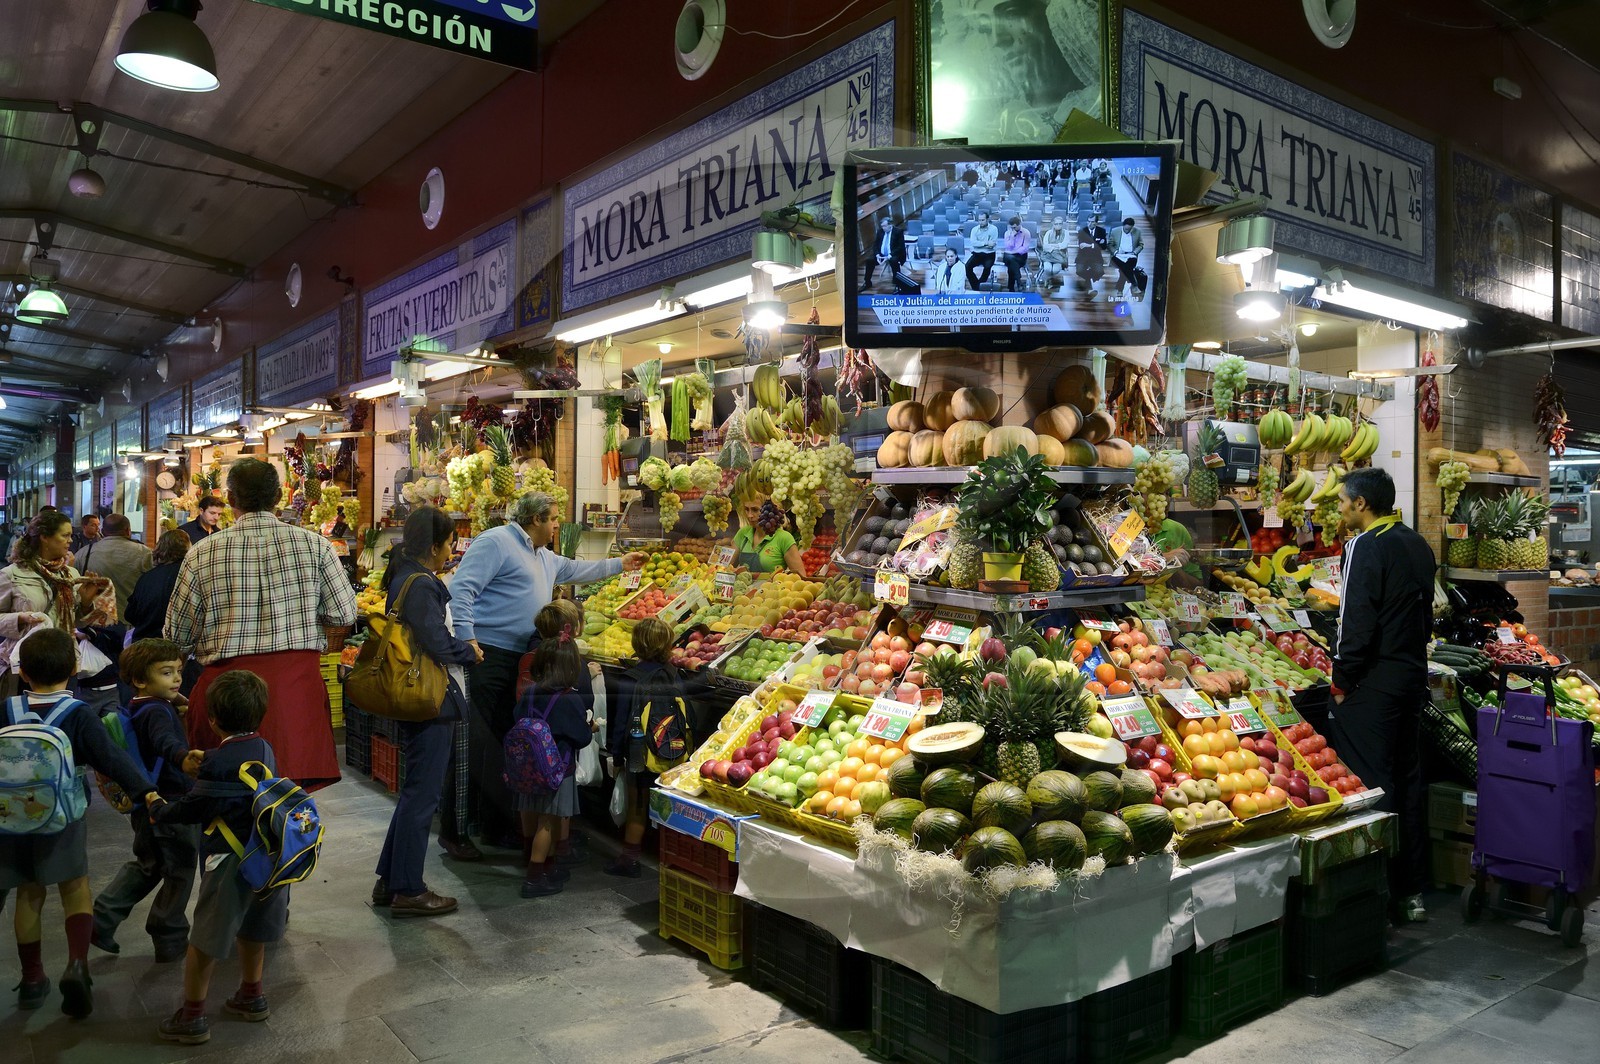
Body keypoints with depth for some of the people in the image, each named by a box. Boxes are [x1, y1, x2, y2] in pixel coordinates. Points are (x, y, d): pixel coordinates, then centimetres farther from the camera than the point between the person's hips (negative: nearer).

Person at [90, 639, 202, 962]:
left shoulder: (136, 710, 7)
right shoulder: (158, 711, -23)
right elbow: (166, 741, -45)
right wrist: (183, 759, -64)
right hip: (172, 803, -9)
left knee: (146, 865, 27)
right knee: (180, 872, 6)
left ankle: (102, 920, 23)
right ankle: (170, 941, 16)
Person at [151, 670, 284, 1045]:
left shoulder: (218, 762, -19)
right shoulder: (265, 750, 4)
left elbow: (194, 808, -12)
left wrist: (160, 811, 7)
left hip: (230, 860, -7)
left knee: (204, 941, 6)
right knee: (250, 931, 23)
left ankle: (192, 1017, 15)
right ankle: (252, 997, 36)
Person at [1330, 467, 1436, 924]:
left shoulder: (1366, 546, -16)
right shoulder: (1418, 545, 12)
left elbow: (1356, 624, -20)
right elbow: (1426, 615, 19)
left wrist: (1342, 682, -11)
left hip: (1373, 682, -9)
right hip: (1413, 676, 9)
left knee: (1370, 784, -3)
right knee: (1407, 779, 14)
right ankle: (1412, 891, 23)